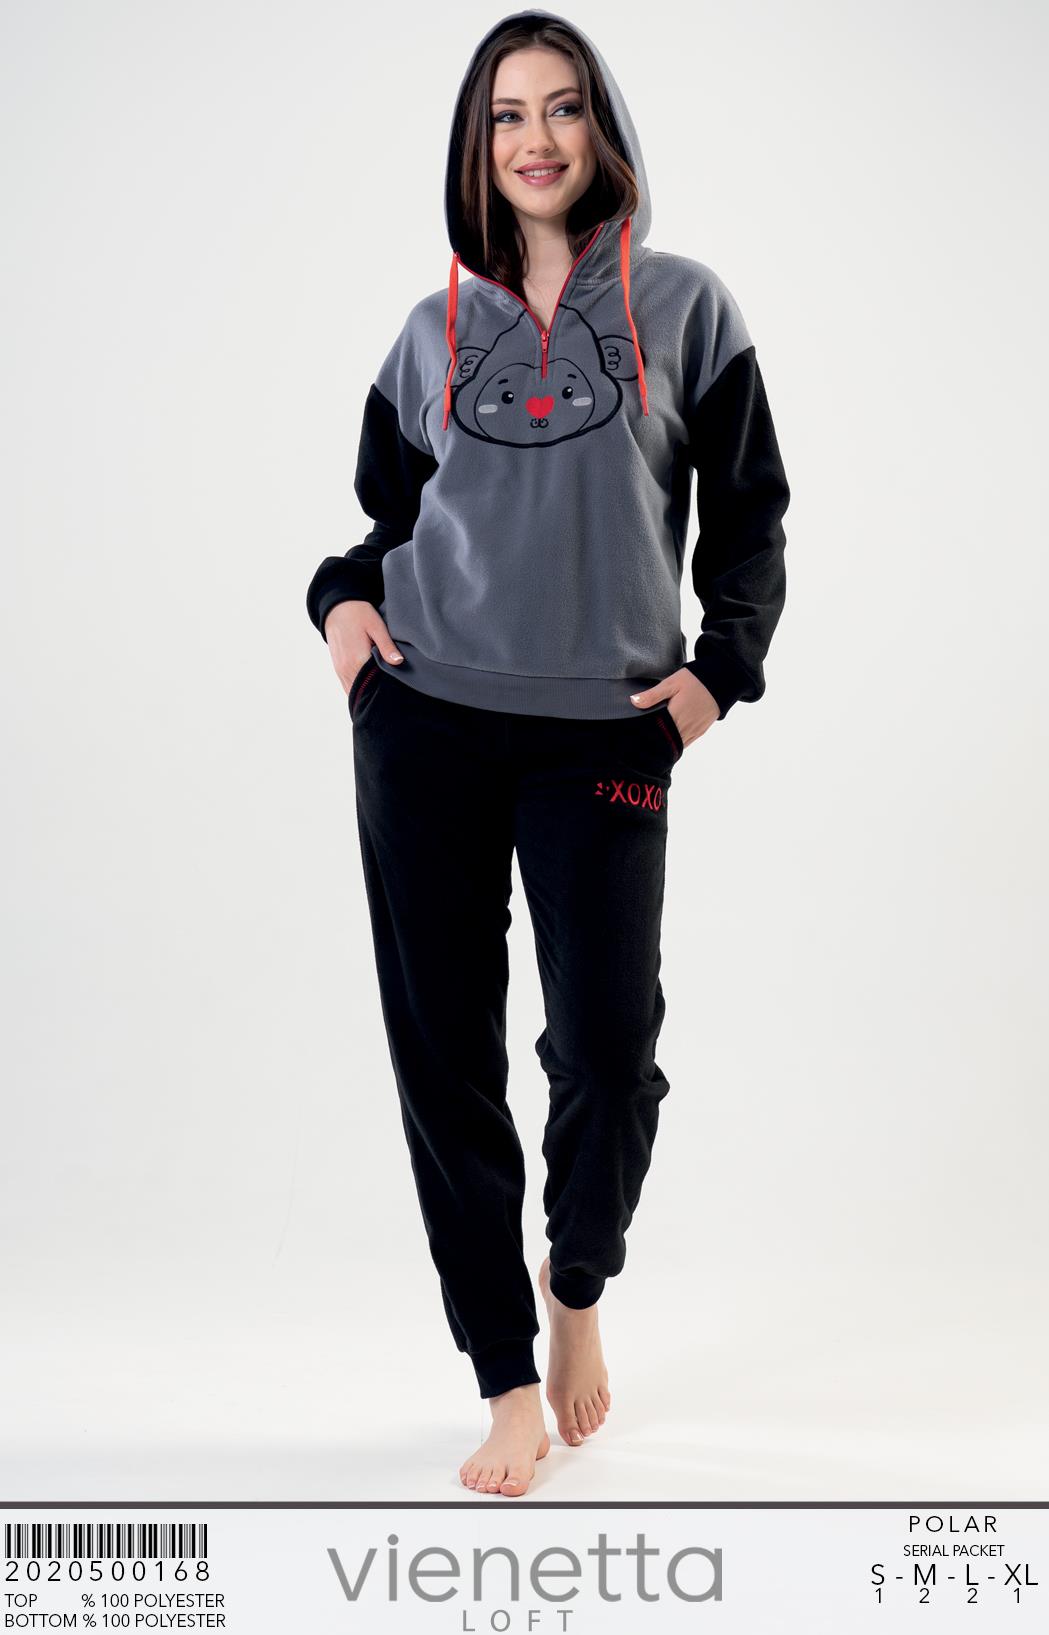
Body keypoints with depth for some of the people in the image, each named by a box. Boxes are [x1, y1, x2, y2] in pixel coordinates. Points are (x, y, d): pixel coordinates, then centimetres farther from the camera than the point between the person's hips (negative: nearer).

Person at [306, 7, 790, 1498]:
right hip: (427, 721, 2)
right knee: (444, 1054, 1)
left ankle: (576, 1288, 28)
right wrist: (344, 596, 1)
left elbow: (749, 513, 9)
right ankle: (509, 1380, 15)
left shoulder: (682, 306, 9)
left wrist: (721, 666, -4)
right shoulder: (433, 333, 14)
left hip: (607, 734, -2)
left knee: (608, 1051, -5)